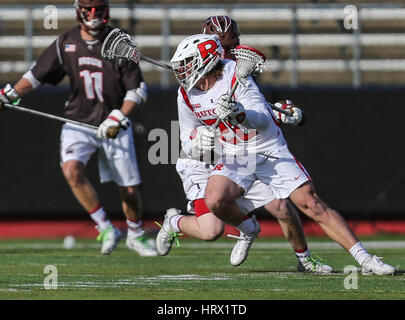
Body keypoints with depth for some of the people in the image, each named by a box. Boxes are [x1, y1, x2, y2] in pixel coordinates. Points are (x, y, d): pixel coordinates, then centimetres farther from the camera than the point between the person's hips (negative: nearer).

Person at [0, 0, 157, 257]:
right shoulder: (66, 43, 0)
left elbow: (137, 90, -7)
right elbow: (38, 74, 10)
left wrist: (117, 119, -19)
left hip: (114, 128, -1)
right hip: (79, 123, 1)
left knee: (130, 190, 1)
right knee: (72, 170, -27)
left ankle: (136, 235, 31)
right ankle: (106, 229, -13)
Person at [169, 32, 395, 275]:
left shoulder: (236, 77, -20)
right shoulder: (187, 95, -4)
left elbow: (263, 121, -29)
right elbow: (187, 144, 3)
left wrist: (239, 115, -50)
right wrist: (198, 140, -22)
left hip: (270, 150, -4)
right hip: (234, 157, 4)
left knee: (312, 203, -13)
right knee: (215, 201, -25)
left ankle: (364, 259, -11)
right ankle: (248, 230, 8)